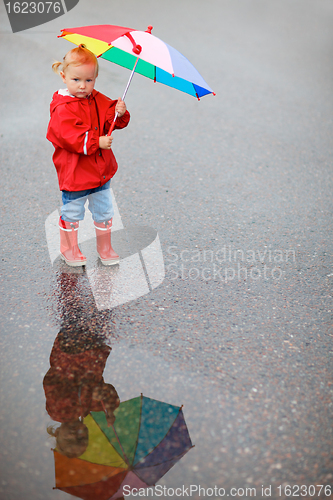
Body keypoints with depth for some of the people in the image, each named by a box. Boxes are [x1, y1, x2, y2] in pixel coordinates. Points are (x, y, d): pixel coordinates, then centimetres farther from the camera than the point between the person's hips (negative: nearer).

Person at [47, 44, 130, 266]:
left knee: (104, 211, 16)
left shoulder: (99, 101, 3)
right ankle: (69, 249, 31)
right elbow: (70, 136, -27)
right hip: (74, 172, -6)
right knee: (72, 213, 10)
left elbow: (113, 120, 2)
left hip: (101, 170, 6)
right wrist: (96, 142, -30)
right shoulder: (63, 108, -18)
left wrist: (119, 113, -20)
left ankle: (105, 248, 34)